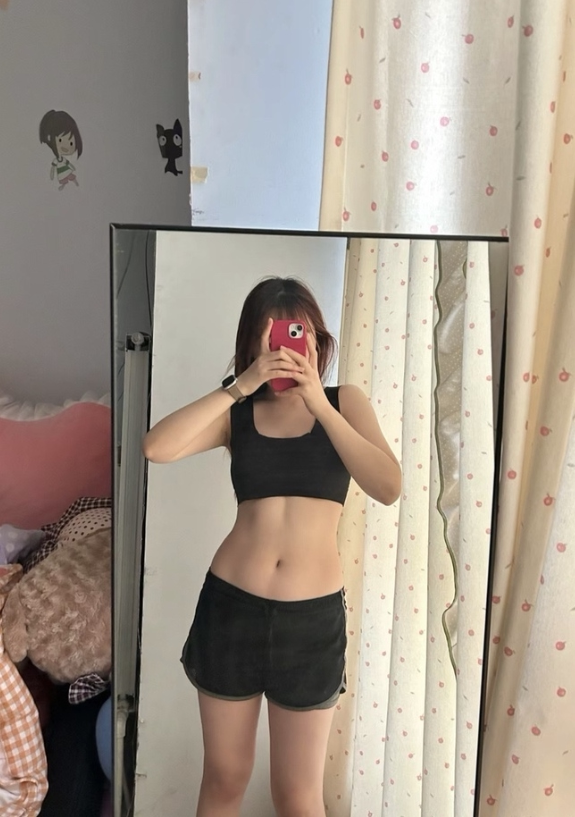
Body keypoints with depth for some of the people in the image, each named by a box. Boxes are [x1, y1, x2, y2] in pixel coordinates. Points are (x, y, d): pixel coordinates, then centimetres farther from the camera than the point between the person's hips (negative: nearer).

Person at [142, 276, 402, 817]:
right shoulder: (237, 411, 1)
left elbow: (388, 487, -16)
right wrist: (240, 386, -20)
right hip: (231, 605, 1)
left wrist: (318, 403, -19)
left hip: (313, 616, -1)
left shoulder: (345, 402, 1)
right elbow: (157, 448, -17)